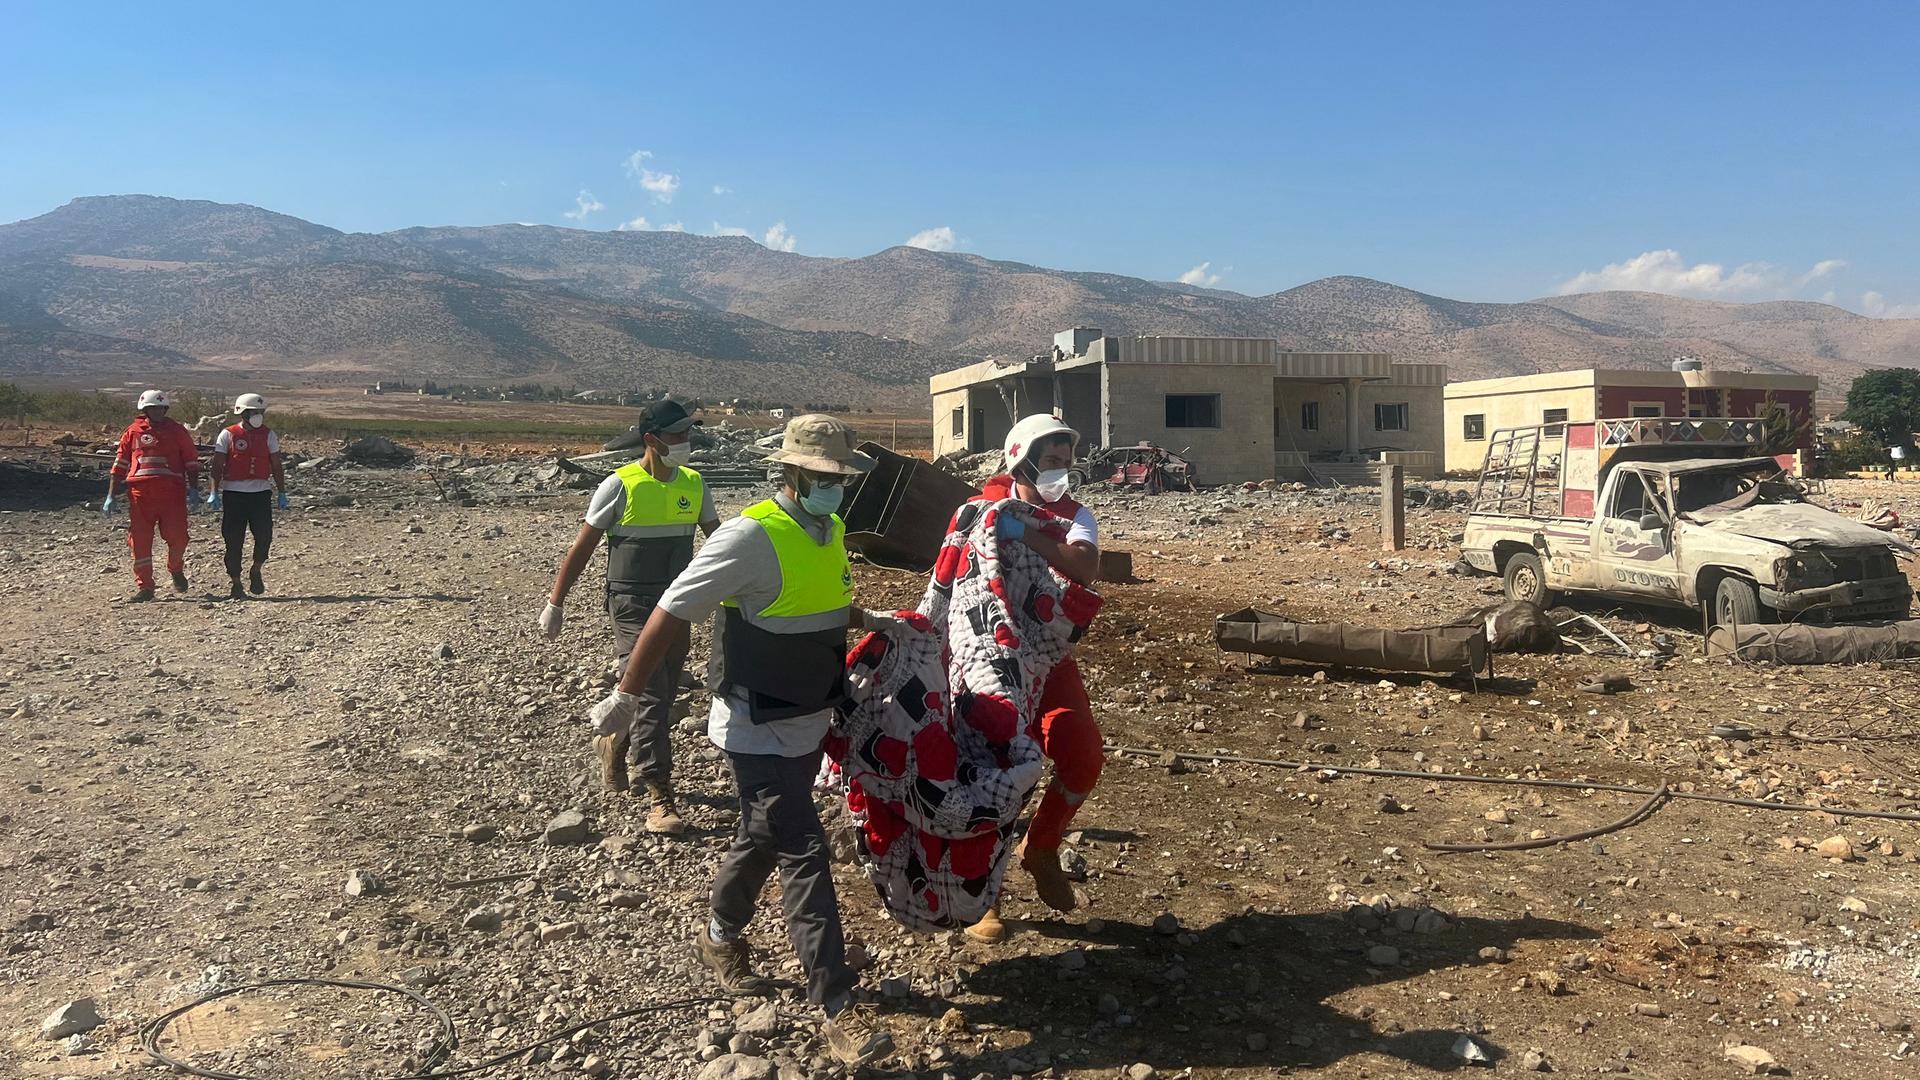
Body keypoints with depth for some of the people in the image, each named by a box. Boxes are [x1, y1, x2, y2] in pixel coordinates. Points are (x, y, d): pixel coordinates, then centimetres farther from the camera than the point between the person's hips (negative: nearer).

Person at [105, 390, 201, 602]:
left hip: (172, 491, -1)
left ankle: (176, 570, 25)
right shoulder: (133, 432, 12)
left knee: (177, 536, -5)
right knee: (140, 539, 0)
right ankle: (144, 586, 7)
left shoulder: (177, 431, 10)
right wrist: (111, 496, 7)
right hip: (140, 492, 1)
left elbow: (192, 461, 10)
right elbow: (120, 465, 12)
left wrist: (193, 488, -2)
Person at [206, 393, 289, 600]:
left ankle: (255, 572, 19)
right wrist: (214, 492, -6)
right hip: (234, 493, -2)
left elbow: (277, 466, 12)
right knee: (234, 540, 2)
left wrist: (282, 493, 9)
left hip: (261, 492, 2)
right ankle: (235, 585, 11)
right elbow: (218, 466, 0)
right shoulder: (228, 434, 1)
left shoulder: (268, 435, 8)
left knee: (264, 536, -6)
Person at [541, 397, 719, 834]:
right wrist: (555, 603, -3)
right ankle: (660, 800, -5)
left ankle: (612, 744, 44)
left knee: (662, 696, 14)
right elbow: (582, 548, -5)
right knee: (650, 697, -10)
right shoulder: (620, 486, -12)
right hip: (632, 606, -5)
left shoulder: (694, 484, 3)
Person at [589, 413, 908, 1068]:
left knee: (764, 837, 22)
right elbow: (672, 614, -19)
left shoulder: (831, 531, 3)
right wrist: (627, 695, -14)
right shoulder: (753, 536, -23)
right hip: (757, 731, -8)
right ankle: (837, 1008, 0)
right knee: (802, 851, -7)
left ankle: (720, 937, 46)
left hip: (809, 724, 8)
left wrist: (874, 622, 9)